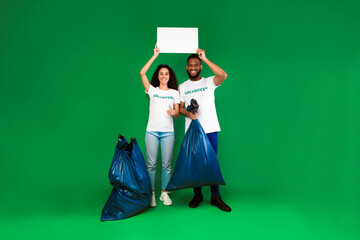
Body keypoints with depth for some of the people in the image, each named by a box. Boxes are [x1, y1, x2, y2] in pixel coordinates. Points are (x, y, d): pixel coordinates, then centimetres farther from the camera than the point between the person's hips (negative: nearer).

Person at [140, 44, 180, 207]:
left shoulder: (174, 93, 12)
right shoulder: (152, 90, 9)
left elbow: (177, 114, 7)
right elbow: (142, 73, -4)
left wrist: (174, 112, -17)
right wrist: (155, 56, -3)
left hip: (168, 132, 1)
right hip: (152, 131, -1)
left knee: (167, 164, 3)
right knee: (151, 163, 0)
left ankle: (164, 192, 16)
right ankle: (151, 194, 12)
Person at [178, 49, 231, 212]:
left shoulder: (209, 82, 5)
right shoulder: (183, 87, 11)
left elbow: (223, 75, -15)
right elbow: (180, 107, 8)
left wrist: (205, 59, -14)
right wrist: (188, 114, -14)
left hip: (210, 129, -1)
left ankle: (216, 197, 14)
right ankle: (197, 196, 22)